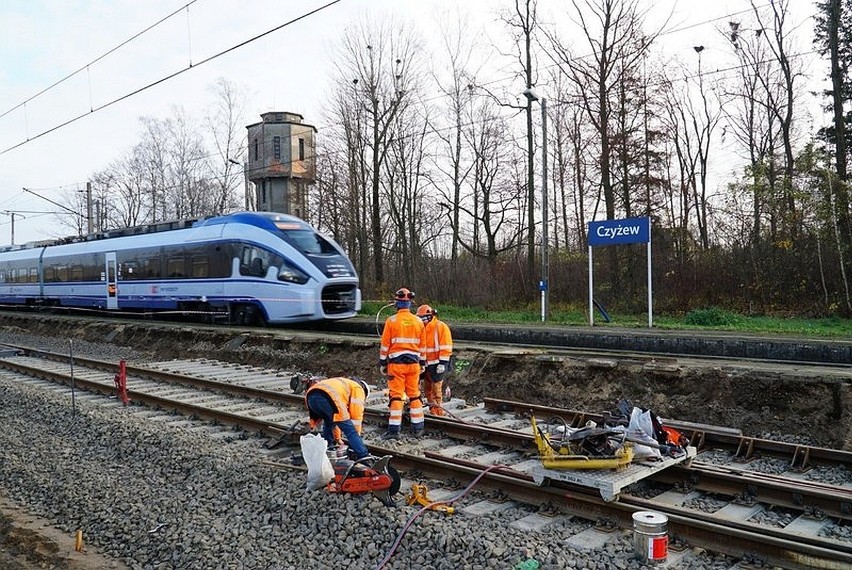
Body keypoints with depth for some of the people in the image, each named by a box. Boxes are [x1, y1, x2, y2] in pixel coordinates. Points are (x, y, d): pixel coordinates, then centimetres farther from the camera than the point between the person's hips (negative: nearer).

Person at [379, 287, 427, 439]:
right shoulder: (418, 322, 6)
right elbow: (423, 346, 12)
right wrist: (423, 363, 20)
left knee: (395, 396, -1)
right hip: (414, 363, 3)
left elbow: (385, 344, -3)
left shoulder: (391, 321, -6)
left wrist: (382, 362, 5)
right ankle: (418, 428, 16)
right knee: (414, 395, 11)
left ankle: (394, 430, -1)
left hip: (396, 363, -3)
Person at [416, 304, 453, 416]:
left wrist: (442, 363, -17)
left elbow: (446, 347, -14)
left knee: (436, 388, -7)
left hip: (437, 364, -8)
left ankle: (438, 410, 1)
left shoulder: (441, 327, -10)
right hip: (426, 364, 8)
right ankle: (432, 410, 22)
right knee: (427, 389, 12)